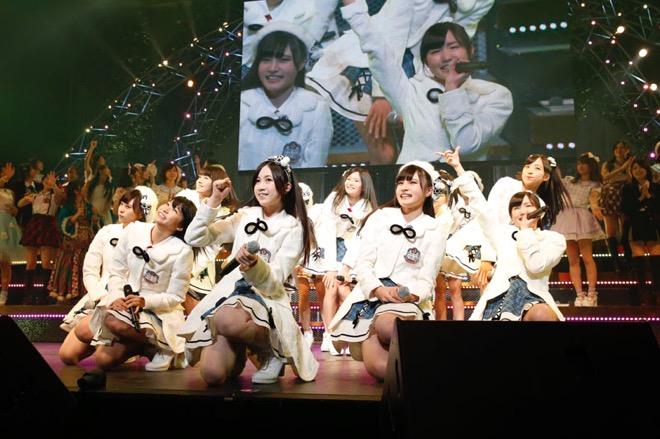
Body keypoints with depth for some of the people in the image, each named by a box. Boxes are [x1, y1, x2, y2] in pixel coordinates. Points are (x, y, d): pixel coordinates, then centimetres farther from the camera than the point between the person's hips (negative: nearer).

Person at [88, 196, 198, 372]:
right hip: (125, 304, 4)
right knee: (103, 360, -12)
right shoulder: (133, 230, -4)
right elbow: (116, 272, 0)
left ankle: (158, 346, -4)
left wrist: (144, 301, -25)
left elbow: (175, 297, -10)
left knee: (115, 322, -30)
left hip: (160, 312, -3)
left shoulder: (183, 252, -14)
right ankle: (141, 344, 16)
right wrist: (118, 296, -18)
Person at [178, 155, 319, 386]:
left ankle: (271, 352, -8)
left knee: (227, 320, -40)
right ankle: (239, 349, 20)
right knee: (213, 375, -16)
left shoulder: (294, 228, 0)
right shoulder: (245, 215, 11)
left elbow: (273, 282, -10)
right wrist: (214, 201, -3)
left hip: (266, 299, -4)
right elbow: (194, 238, 7)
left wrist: (254, 265, -32)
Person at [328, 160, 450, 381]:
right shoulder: (379, 218, 8)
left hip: (409, 299, -1)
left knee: (386, 325, -39)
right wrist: (378, 290, -18)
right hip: (371, 295, 1)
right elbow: (363, 263, 2)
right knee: (377, 367, -23)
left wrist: (411, 294, -18)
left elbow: (427, 280, 5)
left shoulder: (436, 231, 9)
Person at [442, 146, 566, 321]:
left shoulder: (554, 238, 11)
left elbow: (536, 265, -7)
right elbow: (481, 207, 16)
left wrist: (527, 231, 2)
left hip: (533, 299, -2)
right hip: (499, 298, 2)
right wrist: (458, 168, 15)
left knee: (541, 315, -38)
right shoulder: (504, 233, 20)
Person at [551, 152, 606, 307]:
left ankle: (591, 294, -12)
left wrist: (594, 206, -32)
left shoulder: (595, 185, 10)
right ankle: (579, 295, -1)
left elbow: (593, 196, -10)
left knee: (587, 258, -13)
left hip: (582, 218, -4)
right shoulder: (569, 180, 24)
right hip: (566, 219, 4)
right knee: (573, 260, -1)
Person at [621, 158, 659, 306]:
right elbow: (625, 209, -5)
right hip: (636, 227, -1)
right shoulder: (628, 188, 5)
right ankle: (644, 293, 1)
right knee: (638, 257, -4)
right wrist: (640, 199, -11)